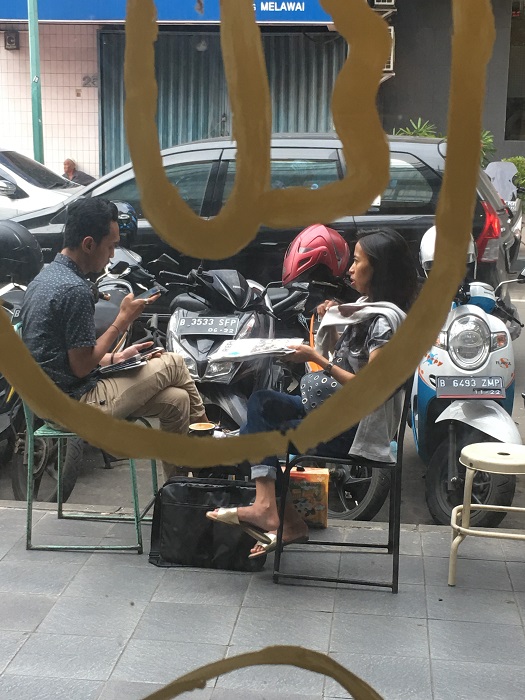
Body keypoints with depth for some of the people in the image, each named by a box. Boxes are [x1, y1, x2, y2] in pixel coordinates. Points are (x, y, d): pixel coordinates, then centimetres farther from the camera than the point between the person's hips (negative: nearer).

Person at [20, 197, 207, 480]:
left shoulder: (47, 275, 10)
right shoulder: (75, 290, -23)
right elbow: (81, 367, -20)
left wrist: (114, 357, 12)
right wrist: (124, 320, -12)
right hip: (74, 403, -9)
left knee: (176, 401, 9)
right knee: (173, 363, 1)